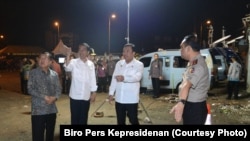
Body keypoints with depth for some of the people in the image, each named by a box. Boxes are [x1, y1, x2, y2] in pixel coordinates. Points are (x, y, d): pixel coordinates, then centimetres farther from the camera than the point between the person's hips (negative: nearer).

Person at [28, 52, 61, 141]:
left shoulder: (54, 74, 8)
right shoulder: (33, 73, -2)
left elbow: (58, 89, 7)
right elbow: (30, 89, -8)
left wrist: (55, 97, -13)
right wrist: (44, 97, -16)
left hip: (52, 109, 4)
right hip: (38, 109, -3)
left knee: (50, 134, 14)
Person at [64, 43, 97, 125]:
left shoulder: (91, 64, 5)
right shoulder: (74, 62, -4)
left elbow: (93, 79, 8)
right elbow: (67, 68, -26)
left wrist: (93, 93, 6)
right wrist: (68, 55, -39)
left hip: (86, 96, 3)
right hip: (75, 96, -3)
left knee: (84, 118, 13)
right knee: (75, 118, 5)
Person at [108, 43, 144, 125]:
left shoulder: (139, 64, -5)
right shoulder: (119, 63, 9)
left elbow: (137, 77, -23)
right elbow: (114, 79, 9)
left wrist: (124, 78, -38)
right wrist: (111, 93, 6)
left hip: (131, 99, -4)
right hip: (119, 98, 5)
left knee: (133, 120, 5)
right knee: (120, 121, 14)